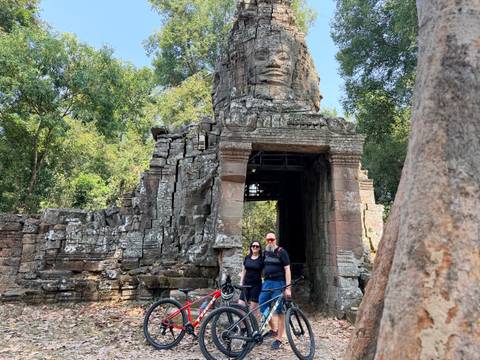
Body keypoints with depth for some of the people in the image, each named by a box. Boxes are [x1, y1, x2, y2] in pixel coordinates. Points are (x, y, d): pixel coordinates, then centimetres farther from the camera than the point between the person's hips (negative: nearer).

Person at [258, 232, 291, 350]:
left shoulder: (281, 252, -7)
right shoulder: (266, 252, 11)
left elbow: (287, 269, -11)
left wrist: (288, 288, -17)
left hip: (279, 283, -6)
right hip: (267, 282, 6)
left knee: (279, 311, -1)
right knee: (262, 306, 5)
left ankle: (278, 339, 9)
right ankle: (273, 329, 26)